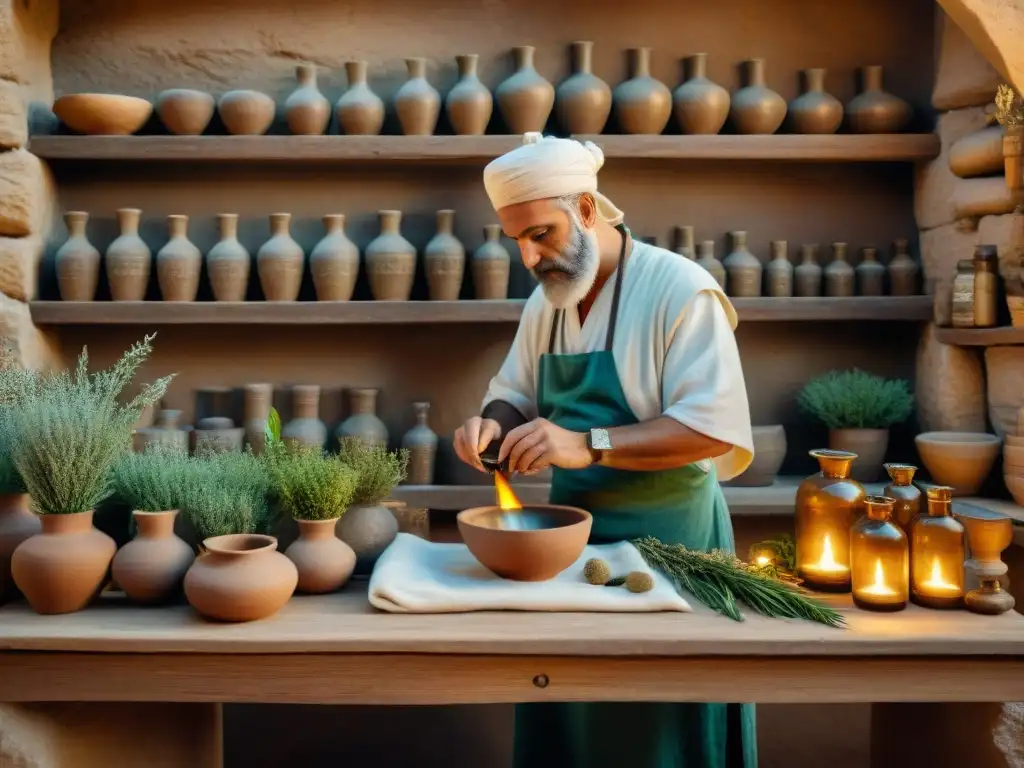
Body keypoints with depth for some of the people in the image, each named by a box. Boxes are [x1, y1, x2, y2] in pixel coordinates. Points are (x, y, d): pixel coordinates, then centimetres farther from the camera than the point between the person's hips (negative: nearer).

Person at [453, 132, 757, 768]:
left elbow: (715, 428, -22)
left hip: (666, 535, -6)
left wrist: (587, 445, -29)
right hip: (574, 531, 7)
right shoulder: (546, 303, 7)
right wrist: (494, 424, -8)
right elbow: (516, 396, 16)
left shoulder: (681, 289, -16)